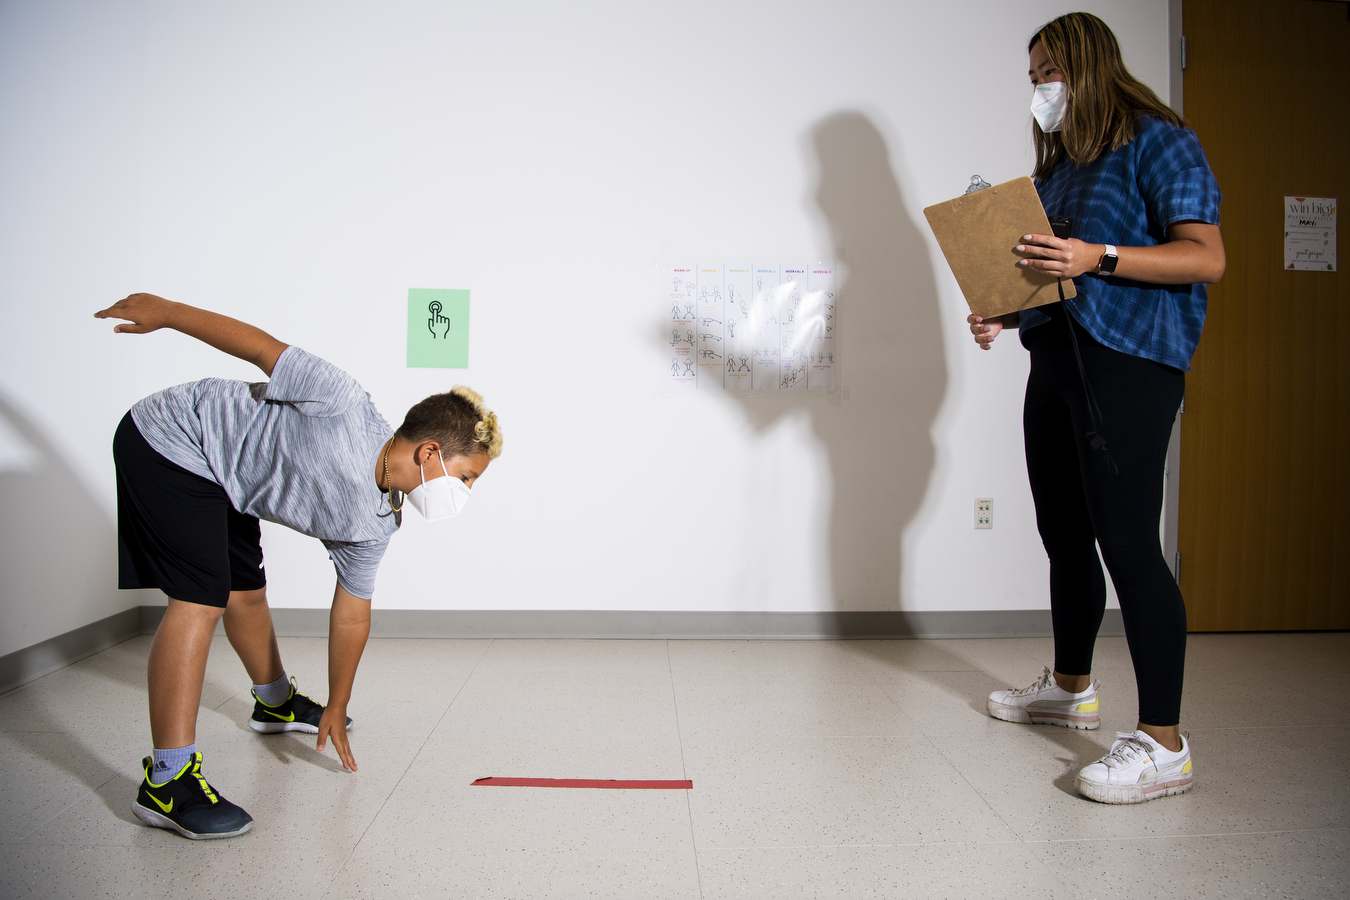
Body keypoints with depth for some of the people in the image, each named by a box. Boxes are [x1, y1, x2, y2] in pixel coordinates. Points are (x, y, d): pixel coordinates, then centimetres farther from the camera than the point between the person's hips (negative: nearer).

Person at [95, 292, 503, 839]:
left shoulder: (373, 525, -8)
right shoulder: (345, 409, -32)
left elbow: (352, 614, 3)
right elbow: (263, 347, -21)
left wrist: (337, 709, 8)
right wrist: (164, 312, -9)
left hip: (219, 481, 8)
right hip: (169, 441, -8)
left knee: (246, 593, 21)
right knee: (202, 601, -18)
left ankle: (276, 703, 46)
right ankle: (167, 782, -17)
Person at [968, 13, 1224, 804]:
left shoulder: (1158, 141, -3)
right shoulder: (1059, 163, 22)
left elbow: (1207, 257, -13)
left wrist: (1097, 257, -23)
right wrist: (1003, 315, 5)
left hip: (1129, 361, -9)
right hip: (1056, 360, 9)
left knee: (1128, 543, -14)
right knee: (1064, 536, 14)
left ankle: (1165, 744, -8)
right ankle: (1071, 687, 31)